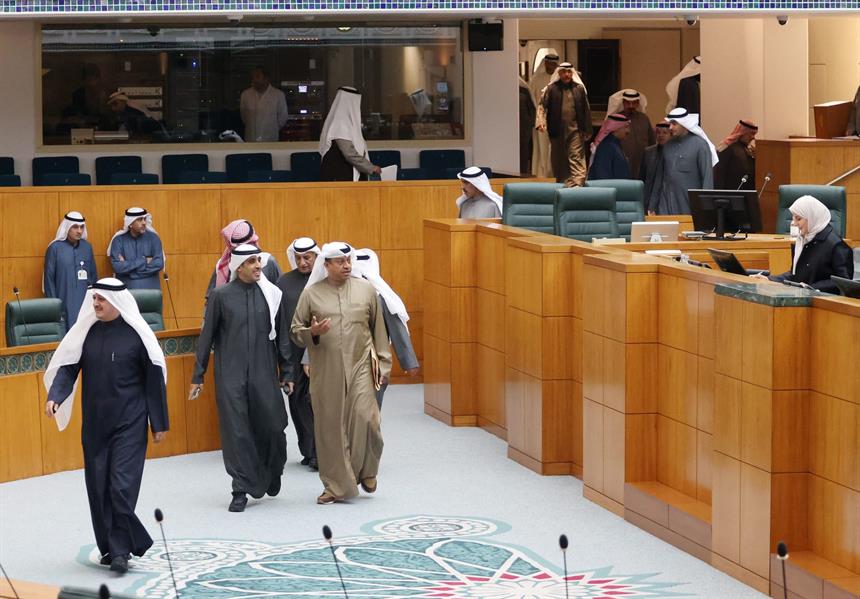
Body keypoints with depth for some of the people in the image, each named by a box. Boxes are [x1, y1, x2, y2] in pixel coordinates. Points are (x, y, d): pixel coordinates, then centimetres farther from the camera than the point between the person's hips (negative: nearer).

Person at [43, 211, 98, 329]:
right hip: (64, 301, -4)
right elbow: (49, 278, -3)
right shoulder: (55, 248, -5)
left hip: (84, 301, 4)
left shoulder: (87, 247, 7)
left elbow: (94, 275, 13)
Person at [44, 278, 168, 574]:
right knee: (98, 487, 7)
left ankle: (121, 550, -2)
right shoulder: (86, 332, 3)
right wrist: (54, 396, -19)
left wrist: (159, 423, -3)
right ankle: (109, 546, 19)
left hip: (129, 424, -4)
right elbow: (67, 367, 1)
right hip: (94, 423, 4)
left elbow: (155, 379, -3)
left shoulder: (136, 333, -7)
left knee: (122, 486, -10)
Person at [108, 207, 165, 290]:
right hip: (126, 289, -1)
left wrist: (127, 266, -9)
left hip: (150, 288, 1)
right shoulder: (119, 240, 0)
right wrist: (144, 261, -11)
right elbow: (117, 266, -12)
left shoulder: (153, 238, 2)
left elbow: (159, 264, -9)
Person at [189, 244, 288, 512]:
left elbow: (280, 335, 11)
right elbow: (207, 336, 5)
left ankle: (272, 472, 31)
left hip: (264, 373, 1)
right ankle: (241, 490, 7)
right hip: (230, 375, -1)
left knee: (272, 427, 2)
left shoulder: (271, 294, 4)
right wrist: (197, 376, 4)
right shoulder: (220, 296, 0)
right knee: (236, 432, -1)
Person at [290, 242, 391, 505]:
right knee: (330, 428, 2)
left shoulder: (366, 290, 6)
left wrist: (383, 364, 7)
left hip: (359, 367, 0)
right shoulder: (311, 293, 3)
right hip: (326, 372, 0)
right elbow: (295, 331, 6)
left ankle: (366, 471, 14)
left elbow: (378, 330, 10)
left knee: (365, 419, -11)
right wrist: (312, 333, -15)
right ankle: (335, 485, 12)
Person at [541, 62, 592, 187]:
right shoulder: (552, 89, 3)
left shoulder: (579, 88, 6)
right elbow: (543, 106, 1)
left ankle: (577, 184, -14)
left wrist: (587, 130, 1)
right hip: (557, 131, 1)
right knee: (559, 160, 8)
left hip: (575, 130, -1)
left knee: (576, 158, -9)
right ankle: (562, 184, 19)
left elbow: (586, 110, 6)